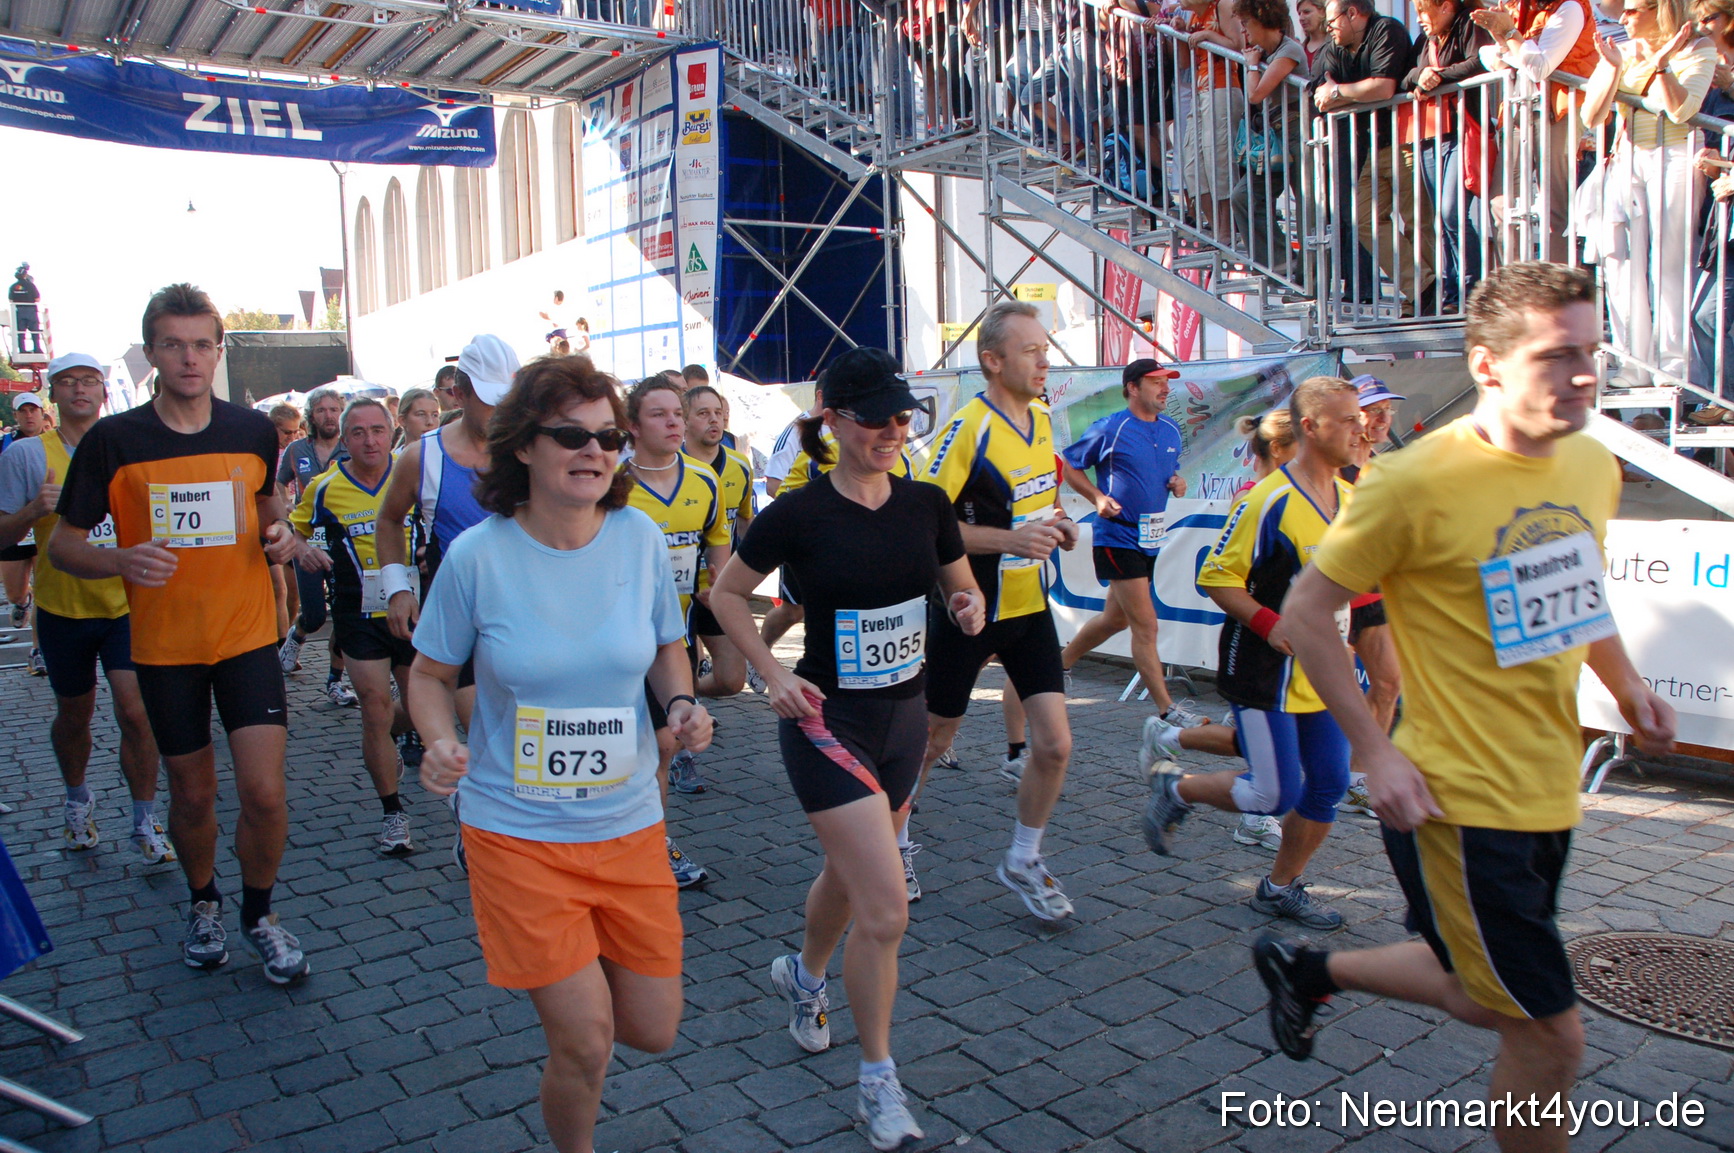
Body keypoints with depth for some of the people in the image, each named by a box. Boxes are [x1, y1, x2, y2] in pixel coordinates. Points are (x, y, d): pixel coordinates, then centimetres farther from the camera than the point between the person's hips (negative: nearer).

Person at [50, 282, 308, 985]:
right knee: (192, 793, 13)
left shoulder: (254, 431, 0)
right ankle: (203, 904, 40)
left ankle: (260, 914, 19)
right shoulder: (111, 441, -6)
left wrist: (280, 537, -3)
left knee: (264, 793, -6)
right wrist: (123, 560, -22)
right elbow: (63, 544, -1)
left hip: (247, 636, 1)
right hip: (163, 644, 0)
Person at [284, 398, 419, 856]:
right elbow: (294, 528, 12)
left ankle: (382, 741, 43)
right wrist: (302, 548, -11)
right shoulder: (325, 487, -3)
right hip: (358, 616, -1)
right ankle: (393, 813, 12)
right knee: (376, 709, -2)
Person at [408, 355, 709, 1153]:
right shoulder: (478, 557, -12)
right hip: (517, 832, -3)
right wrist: (440, 743, -19)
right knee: (585, 1041, -4)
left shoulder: (641, 540, -6)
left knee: (653, 1030, 12)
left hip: (629, 824, 3)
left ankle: (556, 974, 45)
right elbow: (431, 674, 1)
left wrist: (681, 706, -12)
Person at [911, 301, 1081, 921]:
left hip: (1028, 607, 6)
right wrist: (1010, 538, -29)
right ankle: (893, 835, 37)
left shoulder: (1040, 416, 5)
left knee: (1054, 744, 1)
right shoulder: (967, 428, -19)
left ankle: (1022, 862, 22)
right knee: (931, 740, 11)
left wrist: (1055, 523, 1)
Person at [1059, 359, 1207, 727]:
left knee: (1116, 618, 19)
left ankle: (1062, 661, 40)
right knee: (1145, 624, -8)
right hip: (1117, 536, -8)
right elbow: (1068, 465, -2)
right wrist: (1098, 498, -15)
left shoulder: (1171, 431, 10)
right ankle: (1166, 709, -3)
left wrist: (1177, 483, 0)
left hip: (1150, 539, 8)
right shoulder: (1109, 429, -10)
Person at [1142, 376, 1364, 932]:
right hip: (1265, 671, -8)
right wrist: (1269, 623, -23)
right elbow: (1216, 577, -15)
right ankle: (1174, 788, 19)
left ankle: (1281, 886, 28)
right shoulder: (1268, 500, -17)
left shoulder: (1351, 499, 7)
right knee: (1276, 793, -6)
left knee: (1329, 784, 9)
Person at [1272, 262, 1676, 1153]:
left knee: (1484, 998, 22)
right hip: (1460, 801, -8)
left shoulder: (1593, 466, 4)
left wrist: (1626, 685, 9)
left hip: (1547, 795, 8)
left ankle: (1304, 967, 43)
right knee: (1551, 1036, 2)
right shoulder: (1415, 481, -19)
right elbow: (1305, 612, -14)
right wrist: (1373, 749, -17)